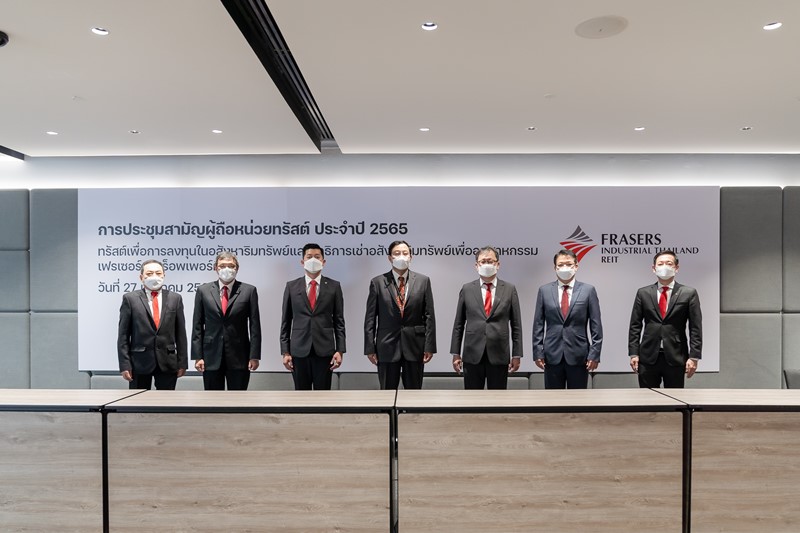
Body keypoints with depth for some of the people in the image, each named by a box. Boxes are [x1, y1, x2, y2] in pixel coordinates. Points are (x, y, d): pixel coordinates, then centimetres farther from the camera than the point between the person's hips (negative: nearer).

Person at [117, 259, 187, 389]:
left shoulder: (175, 298, 5)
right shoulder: (130, 299, 1)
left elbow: (180, 333, 5)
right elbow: (123, 335, -1)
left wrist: (182, 362, 2)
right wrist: (124, 364, -7)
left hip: (168, 362, 1)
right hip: (139, 362, -1)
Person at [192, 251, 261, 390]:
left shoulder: (249, 291, 0)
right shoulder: (203, 290, 4)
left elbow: (254, 326, -1)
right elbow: (197, 326, 4)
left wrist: (254, 356, -7)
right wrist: (197, 356, -2)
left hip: (239, 357, -1)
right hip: (211, 357, 1)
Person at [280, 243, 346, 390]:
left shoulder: (334, 286, 3)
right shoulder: (291, 286, 4)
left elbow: (339, 321, 3)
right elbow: (286, 321, 5)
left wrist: (339, 350, -4)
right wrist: (285, 352, 0)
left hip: (324, 350, -1)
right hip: (299, 350, 1)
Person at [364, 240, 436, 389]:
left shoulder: (423, 281, 3)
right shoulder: (377, 282, 1)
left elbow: (429, 316, 2)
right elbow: (370, 318, 0)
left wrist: (430, 346, -4)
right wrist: (370, 348, -4)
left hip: (415, 346, 1)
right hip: (387, 346, -1)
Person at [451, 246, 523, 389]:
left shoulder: (509, 289, 3)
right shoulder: (467, 289, 4)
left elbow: (516, 325, 4)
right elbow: (458, 324, 6)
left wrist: (517, 355, 0)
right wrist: (455, 353, 3)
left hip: (499, 356, 0)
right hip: (472, 356, 0)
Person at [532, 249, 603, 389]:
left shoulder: (588, 290, 2)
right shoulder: (544, 290, 5)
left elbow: (596, 325, 1)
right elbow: (538, 325, 5)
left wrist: (594, 354, -5)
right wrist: (538, 352, -1)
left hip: (579, 356, -1)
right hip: (552, 356, 1)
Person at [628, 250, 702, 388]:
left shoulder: (688, 293, 1)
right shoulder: (643, 293, 6)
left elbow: (696, 328, -1)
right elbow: (635, 326, 5)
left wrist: (694, 357, -7)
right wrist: (633, 353, -1)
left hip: (675, 358, -1)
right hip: (648, 357, 1)